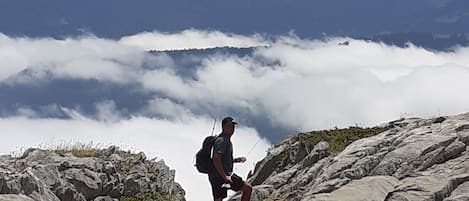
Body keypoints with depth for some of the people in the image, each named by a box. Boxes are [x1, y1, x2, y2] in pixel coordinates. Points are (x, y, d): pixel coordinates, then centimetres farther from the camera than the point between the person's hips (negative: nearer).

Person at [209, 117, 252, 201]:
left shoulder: (226, 140, 21)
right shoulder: (221, 140, -12)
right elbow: (216, 159, -23)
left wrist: (236, 160, 15)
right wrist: (224, 176, -25)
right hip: (220, 175, -10)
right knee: (247, 188, -5)